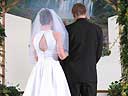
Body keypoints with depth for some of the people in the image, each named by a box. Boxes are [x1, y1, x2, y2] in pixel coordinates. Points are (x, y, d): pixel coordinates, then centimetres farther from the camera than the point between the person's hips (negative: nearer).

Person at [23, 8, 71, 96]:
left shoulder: (35, 36, 9)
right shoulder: (56, 34, -6)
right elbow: (62, 55, -10)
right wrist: (67, 52, 12)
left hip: (38, 71, 5)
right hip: (54, 71, -5)